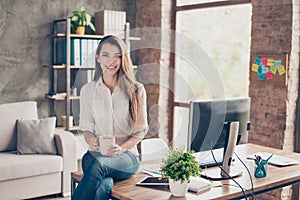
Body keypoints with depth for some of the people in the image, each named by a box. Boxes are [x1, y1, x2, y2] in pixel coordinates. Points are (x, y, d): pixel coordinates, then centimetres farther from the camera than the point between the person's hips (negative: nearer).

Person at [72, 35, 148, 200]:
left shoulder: (136, 90, 6)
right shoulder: (87, 90, 11)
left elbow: (141, 129, 6)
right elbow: (86, 127, 12)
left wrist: (122, 148, -12)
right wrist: (91, 140, -12)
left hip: (127, 156, -1)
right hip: (96, 154, 1)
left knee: (99, 164, -37)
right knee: (104, 187, -35)